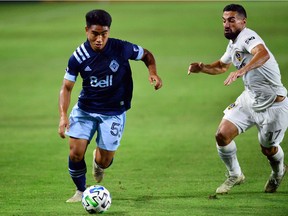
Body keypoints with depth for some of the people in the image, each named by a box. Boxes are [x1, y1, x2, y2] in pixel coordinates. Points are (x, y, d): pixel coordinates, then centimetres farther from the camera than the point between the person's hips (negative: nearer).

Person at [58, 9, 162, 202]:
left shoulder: (122, 49, -15)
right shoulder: (78, 57, -12)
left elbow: (146, 55, 4)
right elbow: (67, 87, -5)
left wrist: (153, 73, -15)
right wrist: (63, 115, -18)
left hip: (114, 112, -1)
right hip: (85, 110, 1)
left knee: (104, 161, -2)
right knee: (76, 153, -11)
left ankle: (98, 162, 39)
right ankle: (81, 191, 17)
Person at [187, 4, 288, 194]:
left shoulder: (247, 36, -23)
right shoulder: (233, 44, 5)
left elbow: (263, 54, -46)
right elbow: (222, 66, 25)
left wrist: (242, 70, -62)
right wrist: (203, 68, 5)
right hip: (250, 98, 8)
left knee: (268, 149, 8)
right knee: (222, 135, -5)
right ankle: (235, 175, 18)